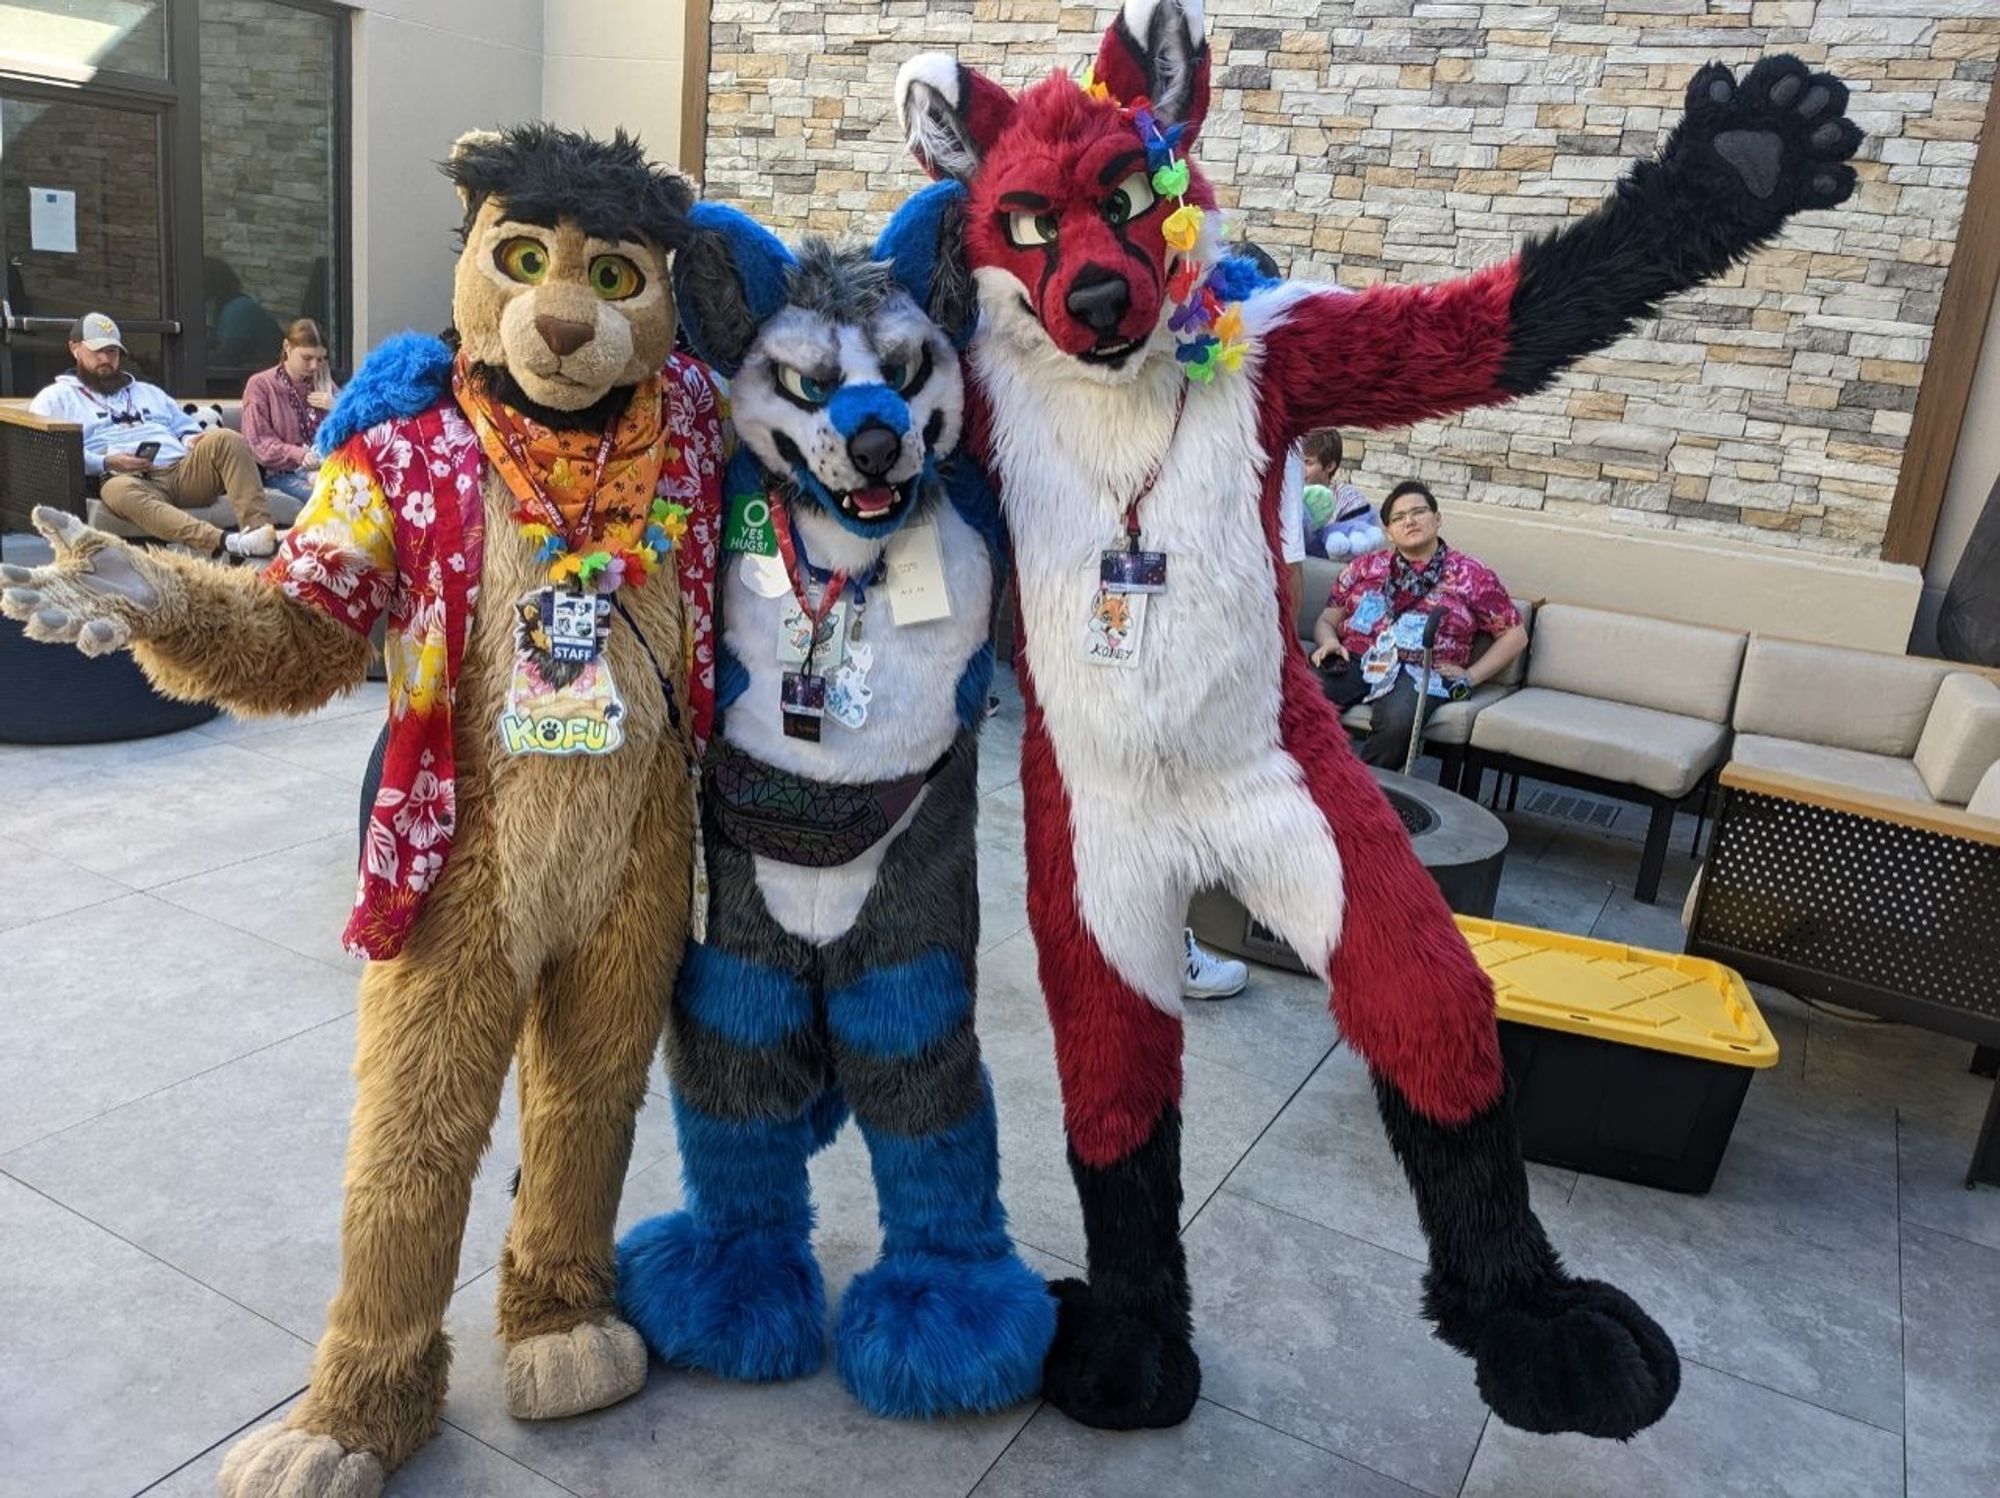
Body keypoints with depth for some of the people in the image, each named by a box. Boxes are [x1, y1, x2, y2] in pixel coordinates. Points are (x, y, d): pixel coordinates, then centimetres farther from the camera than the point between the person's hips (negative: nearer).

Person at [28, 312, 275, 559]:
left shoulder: (148, 392, 36)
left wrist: (192, 440, 7)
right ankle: (225, 543, -62)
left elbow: (186, 426, 34)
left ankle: (259, 528, -45)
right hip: (128, 478, -4)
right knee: (119, 490, -42)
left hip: (183, 471, 4)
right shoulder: (56, 398, 20)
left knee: (225, 439, -24)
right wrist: (106, 463, -10)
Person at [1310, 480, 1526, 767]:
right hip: (1352, 661, 2)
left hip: (1417, 671, -2)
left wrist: (1470, 676, 4)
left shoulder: (1471, 575, 16)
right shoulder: (1365, 566, 24)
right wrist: (1328, 643, -2)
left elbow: (1515, 635, 16)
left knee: (1398, 720, -39)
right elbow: (1327, 619, 22)